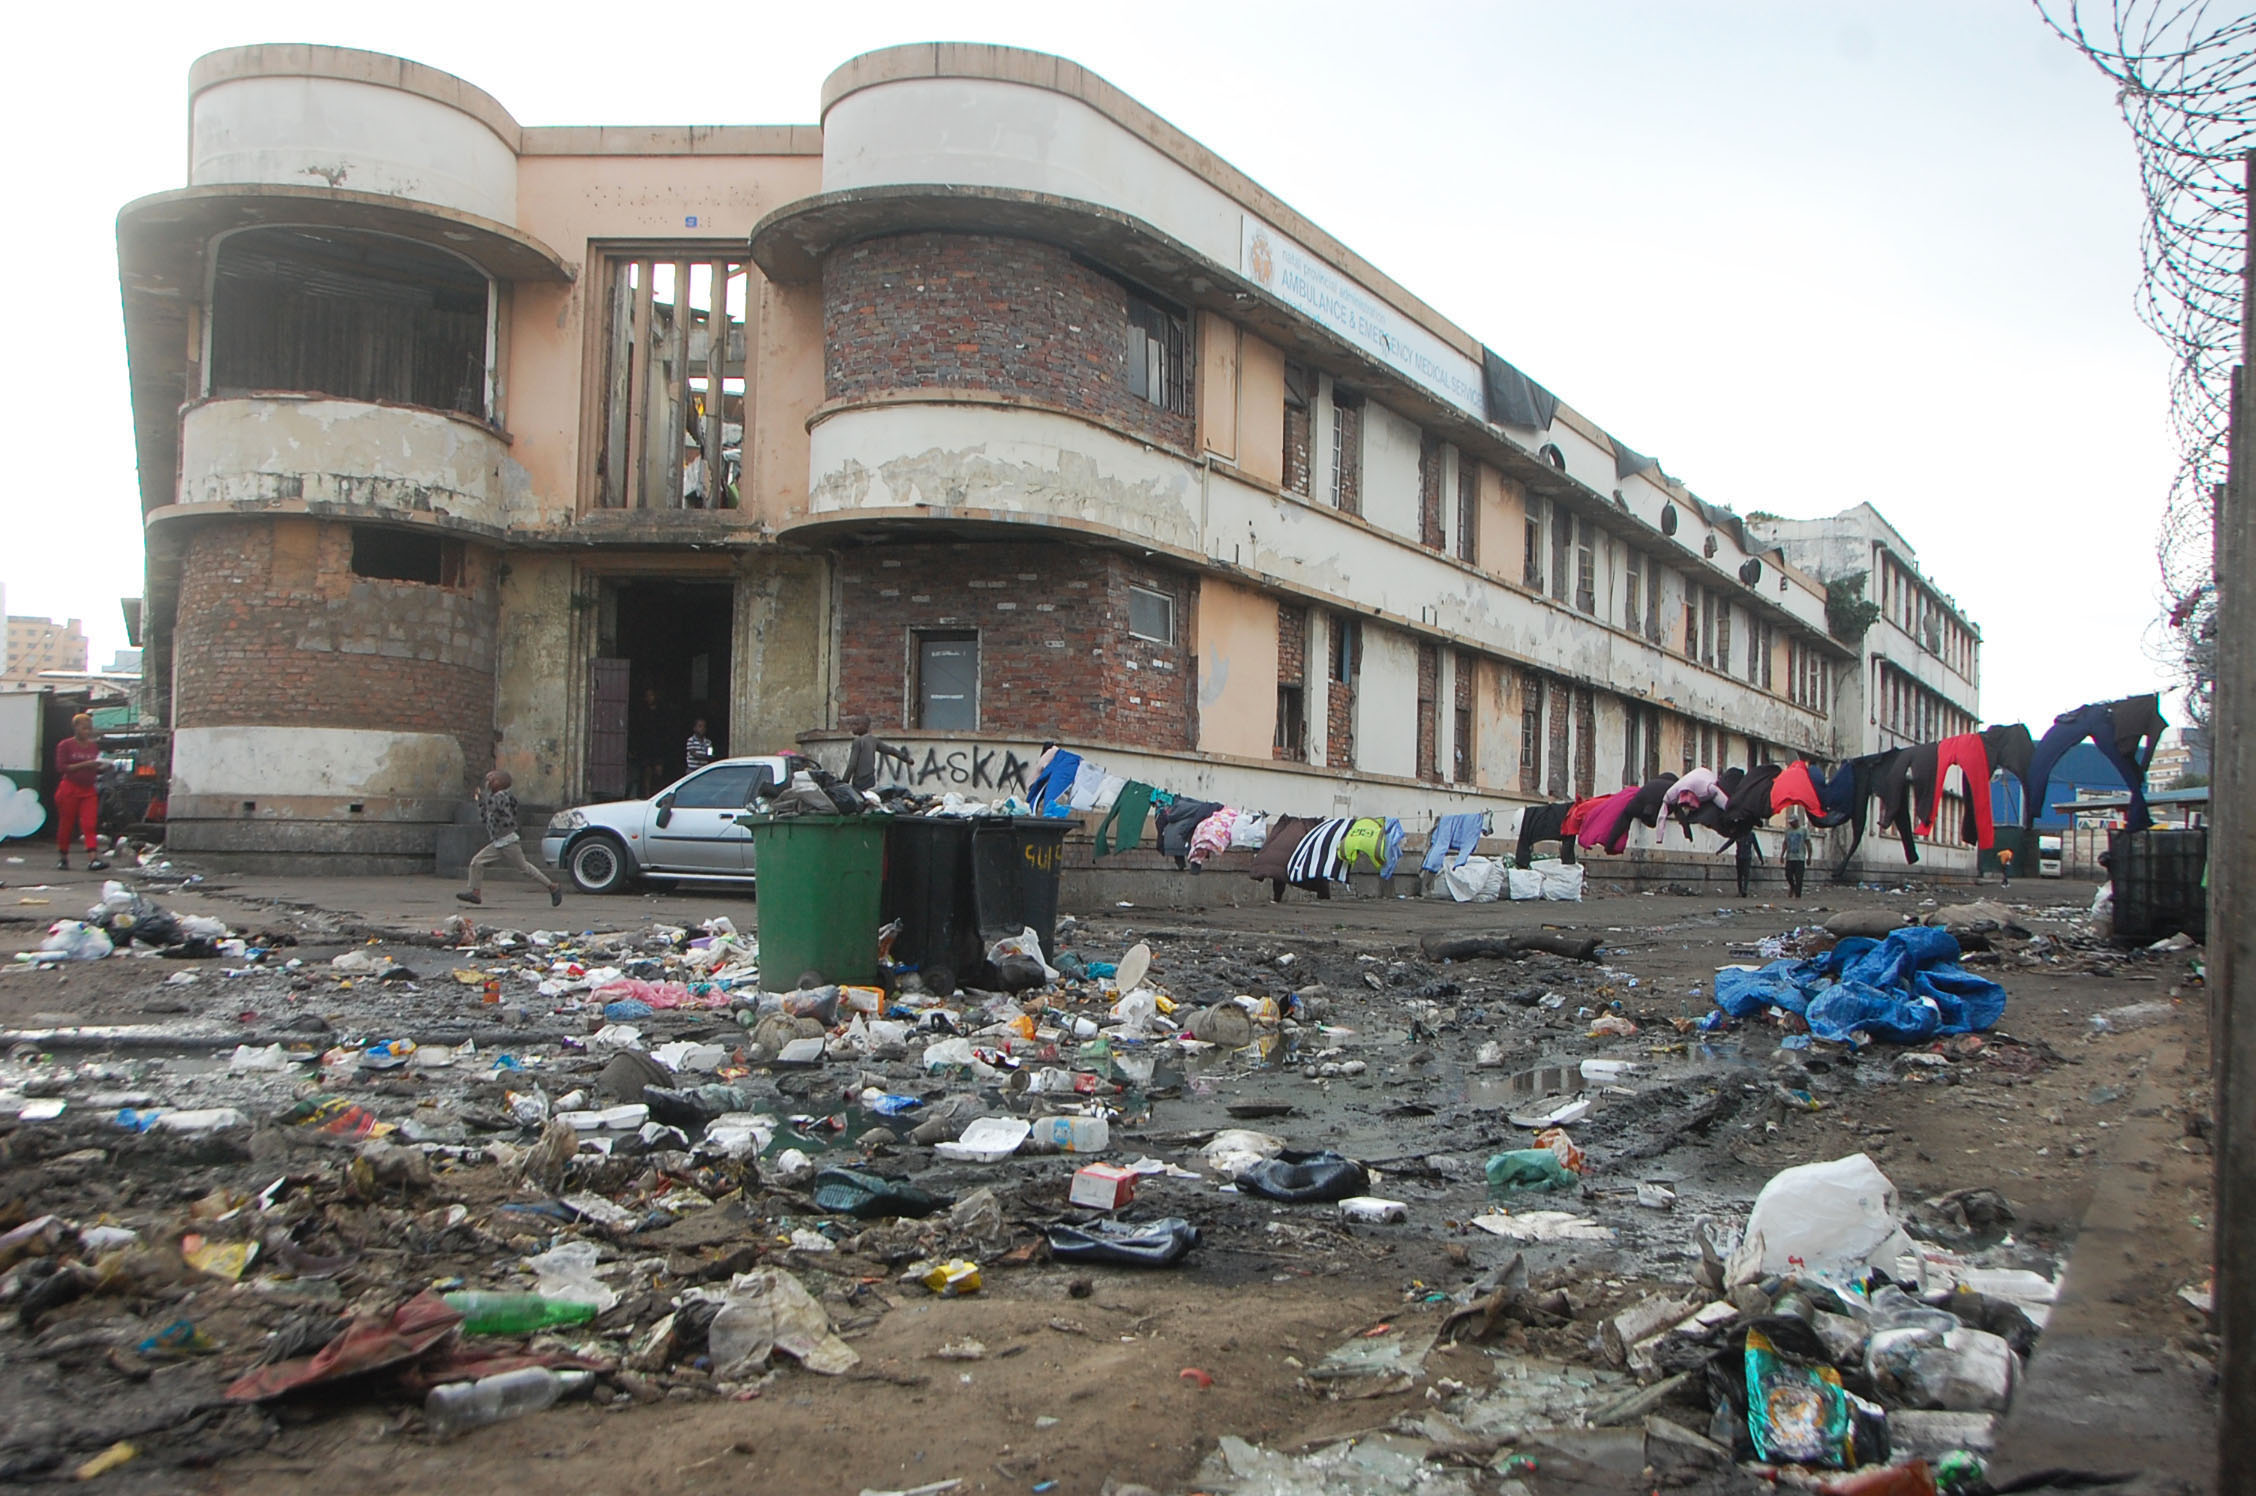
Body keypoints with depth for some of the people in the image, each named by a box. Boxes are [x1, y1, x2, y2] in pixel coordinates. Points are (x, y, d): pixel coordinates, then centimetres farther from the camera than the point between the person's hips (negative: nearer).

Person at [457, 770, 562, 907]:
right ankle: (475, 892, 3)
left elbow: (491, 807, -32)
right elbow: (483, 817, 20)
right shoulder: (495, 797, 17)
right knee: (476, 862, 2)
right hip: (498, 843, 9)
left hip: (508, 842, -9)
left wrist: (487, 790, -19)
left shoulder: (502, 796, -12)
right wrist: (480, 798, 16)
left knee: (524, 868, -6)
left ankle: (553, 887, -1)